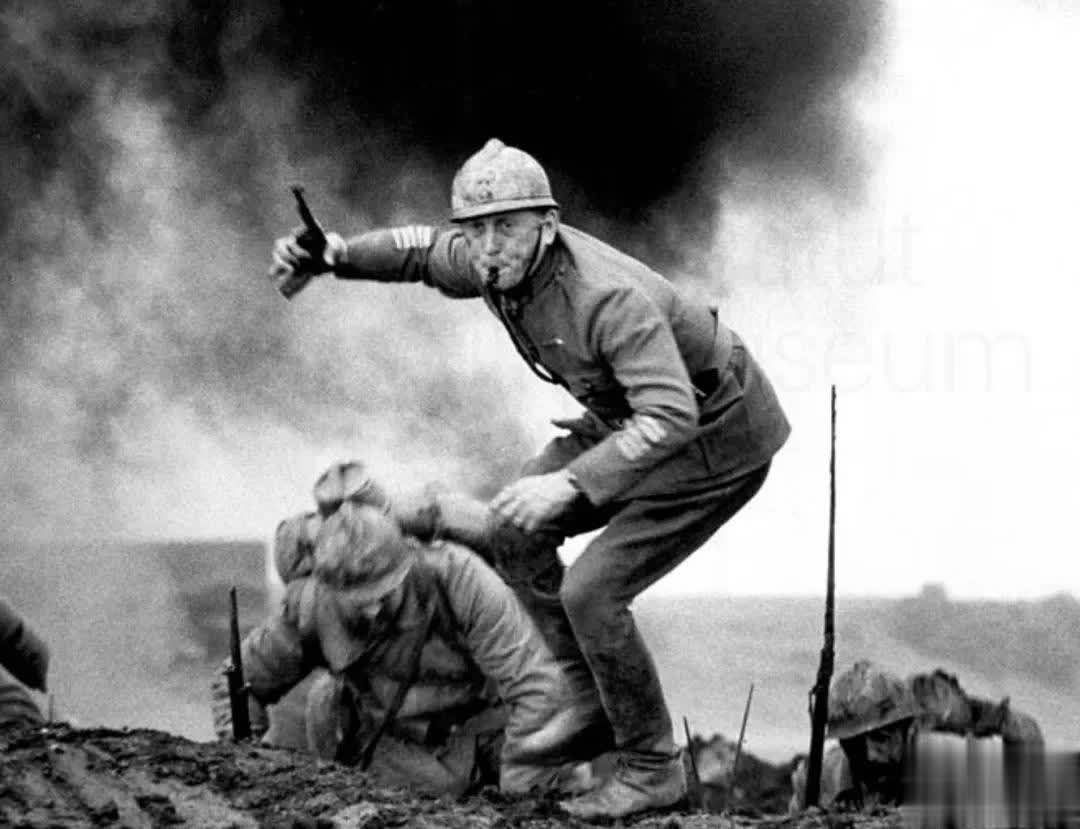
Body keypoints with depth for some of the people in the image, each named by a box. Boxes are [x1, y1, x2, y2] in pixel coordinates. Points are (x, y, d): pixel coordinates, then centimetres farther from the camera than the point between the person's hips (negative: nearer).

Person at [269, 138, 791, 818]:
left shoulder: (607, 296, -37)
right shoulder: (500, 261, -12)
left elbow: (671, 418, -46)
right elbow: (423, 251, 10)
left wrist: (567, 484, -53)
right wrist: (333, 255, -6)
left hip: (717, 441, -9)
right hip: (630, 417, 9)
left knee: (590, 591, -15)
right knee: (517, 534, 8)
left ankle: (651, 769, 1)